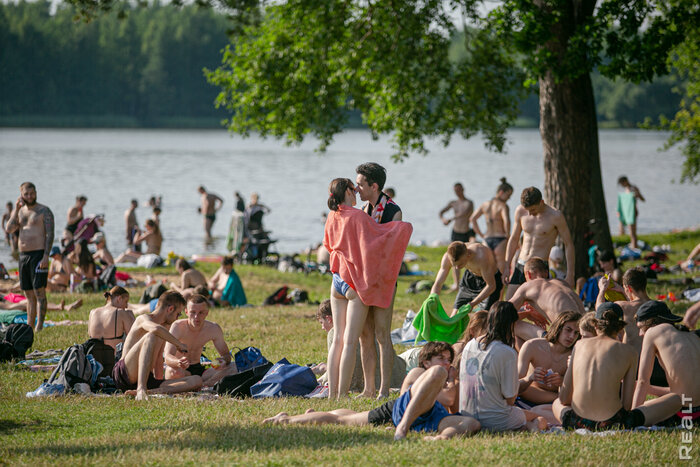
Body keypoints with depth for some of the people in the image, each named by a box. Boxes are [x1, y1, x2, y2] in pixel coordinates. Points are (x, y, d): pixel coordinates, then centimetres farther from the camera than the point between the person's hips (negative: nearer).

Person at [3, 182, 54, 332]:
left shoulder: (44, 211, -3)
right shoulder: (19, 211, 14)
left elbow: (50, 235, -10)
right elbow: (9, 229, -1)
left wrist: (46, 256, -19)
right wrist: (17, 209, -6)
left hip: (38, 254, -6)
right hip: (23, 256, 6)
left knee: (39, 292, -11)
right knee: (29, 294, 8)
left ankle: (39, 327, -15)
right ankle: (29, 328, 11)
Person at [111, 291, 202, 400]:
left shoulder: (164, 327, 22)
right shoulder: (144, 319, -4)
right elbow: (156, 329, -28)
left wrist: (160, 385, 22)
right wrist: (179, 344, -16)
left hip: (147, 379, 8)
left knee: (197, 381, -9)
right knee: (151, 336, -30)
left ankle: (151, 391, -31)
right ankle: (141, 390, -43)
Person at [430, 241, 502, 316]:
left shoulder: (481, 256, -41)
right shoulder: (447, 257, -27)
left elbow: (491, 286, -31)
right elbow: (438, 284, -17)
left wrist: (472, 304, -37)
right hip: (470, 276, 5)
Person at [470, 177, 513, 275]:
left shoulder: (485, 204, 10)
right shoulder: (503, 206, -10)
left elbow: (472, 219, 12)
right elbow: (507, 221, -26)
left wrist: (481, 235, 14)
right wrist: (507, 235, -10)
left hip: (487, 239, 6)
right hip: (500, 240, -6)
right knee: (503, 271, -2)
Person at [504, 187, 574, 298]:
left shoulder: (555, 216, -11)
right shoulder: (520, 211, 2)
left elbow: (568, 245, -4)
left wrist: (570, 275, -7)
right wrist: (507, 267, 13)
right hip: (520, 266, 5)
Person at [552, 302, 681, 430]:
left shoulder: (580, 344, 10)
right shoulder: (628, 351, 2)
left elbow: (564, 398, 11)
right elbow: (627, 404, 1)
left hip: (577, 423, 4)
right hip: (611, 422, -4)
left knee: (556, 402, 41)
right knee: (675, 400, 10)